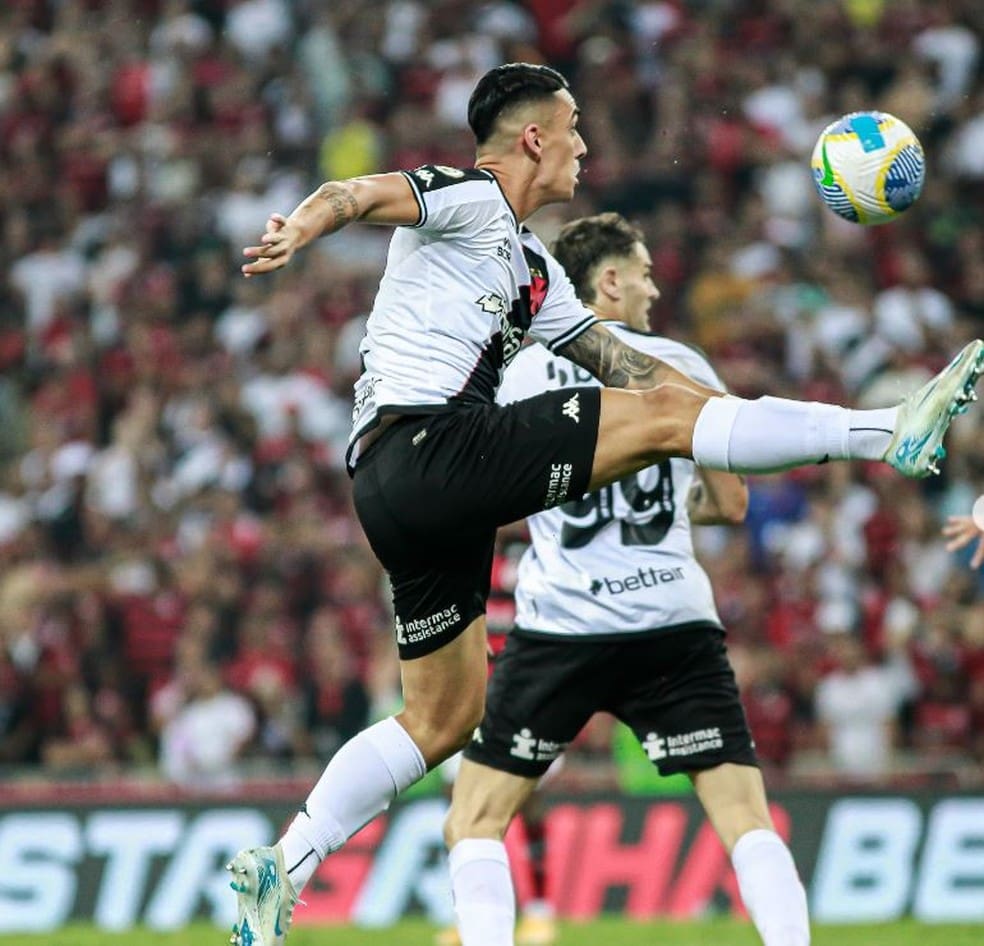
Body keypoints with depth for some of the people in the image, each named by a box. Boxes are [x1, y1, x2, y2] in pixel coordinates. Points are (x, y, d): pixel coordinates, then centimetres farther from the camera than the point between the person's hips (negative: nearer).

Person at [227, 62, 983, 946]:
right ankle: (892, 432, -10)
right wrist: (296, 230, -40)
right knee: (664, 415, -12)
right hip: (428, 440, -10)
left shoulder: (535, 272, 27)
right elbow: (357, 194, -18)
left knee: (445, 717, 12)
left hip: (400, 489, 10)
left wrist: (747, 412, 23)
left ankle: (280, 868, 13)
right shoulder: (467, 197, -1)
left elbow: (621, 361, 28)